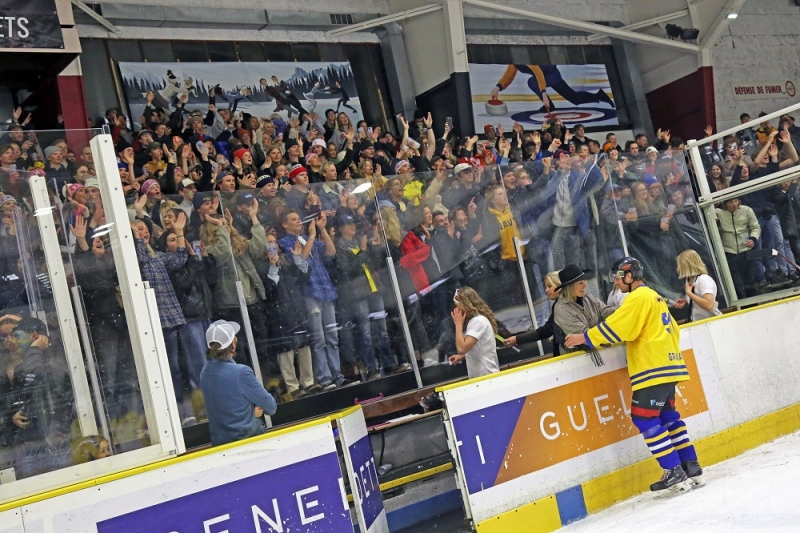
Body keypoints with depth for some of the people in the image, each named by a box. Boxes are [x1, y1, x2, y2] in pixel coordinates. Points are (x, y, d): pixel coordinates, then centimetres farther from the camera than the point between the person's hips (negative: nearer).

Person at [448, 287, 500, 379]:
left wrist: (458, 324, -14)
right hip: (479, 375, 10)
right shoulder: (475, 320, 15)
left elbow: (462, 348, -25)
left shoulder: (478, 321, -17)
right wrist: (461, 357, 8)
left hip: (486, 375, -10)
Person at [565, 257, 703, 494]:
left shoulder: (639, 297, -10)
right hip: (666, 365, 10)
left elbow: (616, 326, -16)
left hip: (653, 368, -10)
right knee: (667, 416, 14)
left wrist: (585, 338, -10)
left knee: (644, 417, -9)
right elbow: (671, 330, 24)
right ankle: (691, 466, 15)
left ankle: (675, 473, -9)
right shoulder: (653, 297, 20)